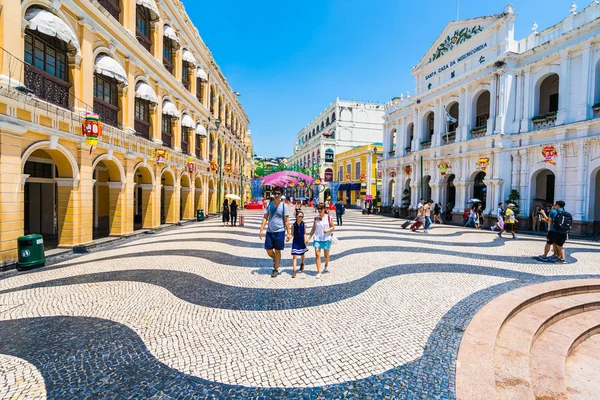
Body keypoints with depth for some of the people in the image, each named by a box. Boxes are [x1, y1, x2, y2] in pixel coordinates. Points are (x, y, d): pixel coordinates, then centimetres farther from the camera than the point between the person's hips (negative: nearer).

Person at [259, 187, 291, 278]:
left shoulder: (283, 206, -4)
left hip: (280, 231, -3)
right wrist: (261, 230, -4)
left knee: (277, 251, 4)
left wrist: (288, 233, -6)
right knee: (268, 251, 7)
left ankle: (275, 269, 19)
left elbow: (286, 221, -2)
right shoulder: (269, 204, 4)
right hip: (269, 231, 3)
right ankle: (276, 260, 38)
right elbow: (265, 218, 5)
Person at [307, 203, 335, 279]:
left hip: (326, 239, -1)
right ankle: (319, 272, -3)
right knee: (317, 254, -9)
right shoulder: (316, 218, 4)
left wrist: (328, 230, -19)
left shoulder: (329, 217, -3)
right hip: (317, 238, 1)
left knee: (326, 255, 11)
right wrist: (309, 237, 7)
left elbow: (333, 227, 1)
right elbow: (313, 229, 10)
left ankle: (326, 265, 43)